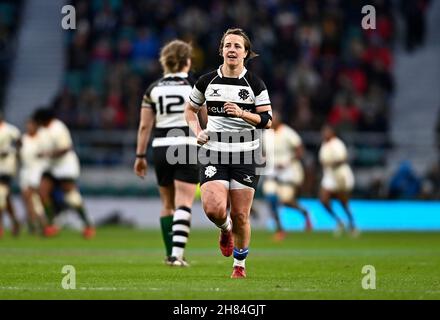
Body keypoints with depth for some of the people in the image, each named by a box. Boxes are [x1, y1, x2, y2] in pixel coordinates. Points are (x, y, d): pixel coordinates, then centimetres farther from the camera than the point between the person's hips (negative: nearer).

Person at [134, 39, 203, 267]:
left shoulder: (153, 89, 5)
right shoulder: (194, 86, -2)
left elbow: (144, 126, 5)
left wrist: (140, 156, 11)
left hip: (160, 148, 3)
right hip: (186, 148, -3)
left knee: (167, 204, 16)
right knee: (183, 204, -7)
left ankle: (170, 254, 19)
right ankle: (177, 253, -21)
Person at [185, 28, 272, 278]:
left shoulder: (255, 84, -1)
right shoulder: (207, 81, 4)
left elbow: (267, 120, -3)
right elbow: (190, 109, 19)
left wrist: (242, 114, -18)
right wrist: (197, 131, 2)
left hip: (246, 155, -1)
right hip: (214, 153, 1)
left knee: (240, 215, 1)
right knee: (213, 208, -19)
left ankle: (240, 265, 22)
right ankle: (226, 230, 17)